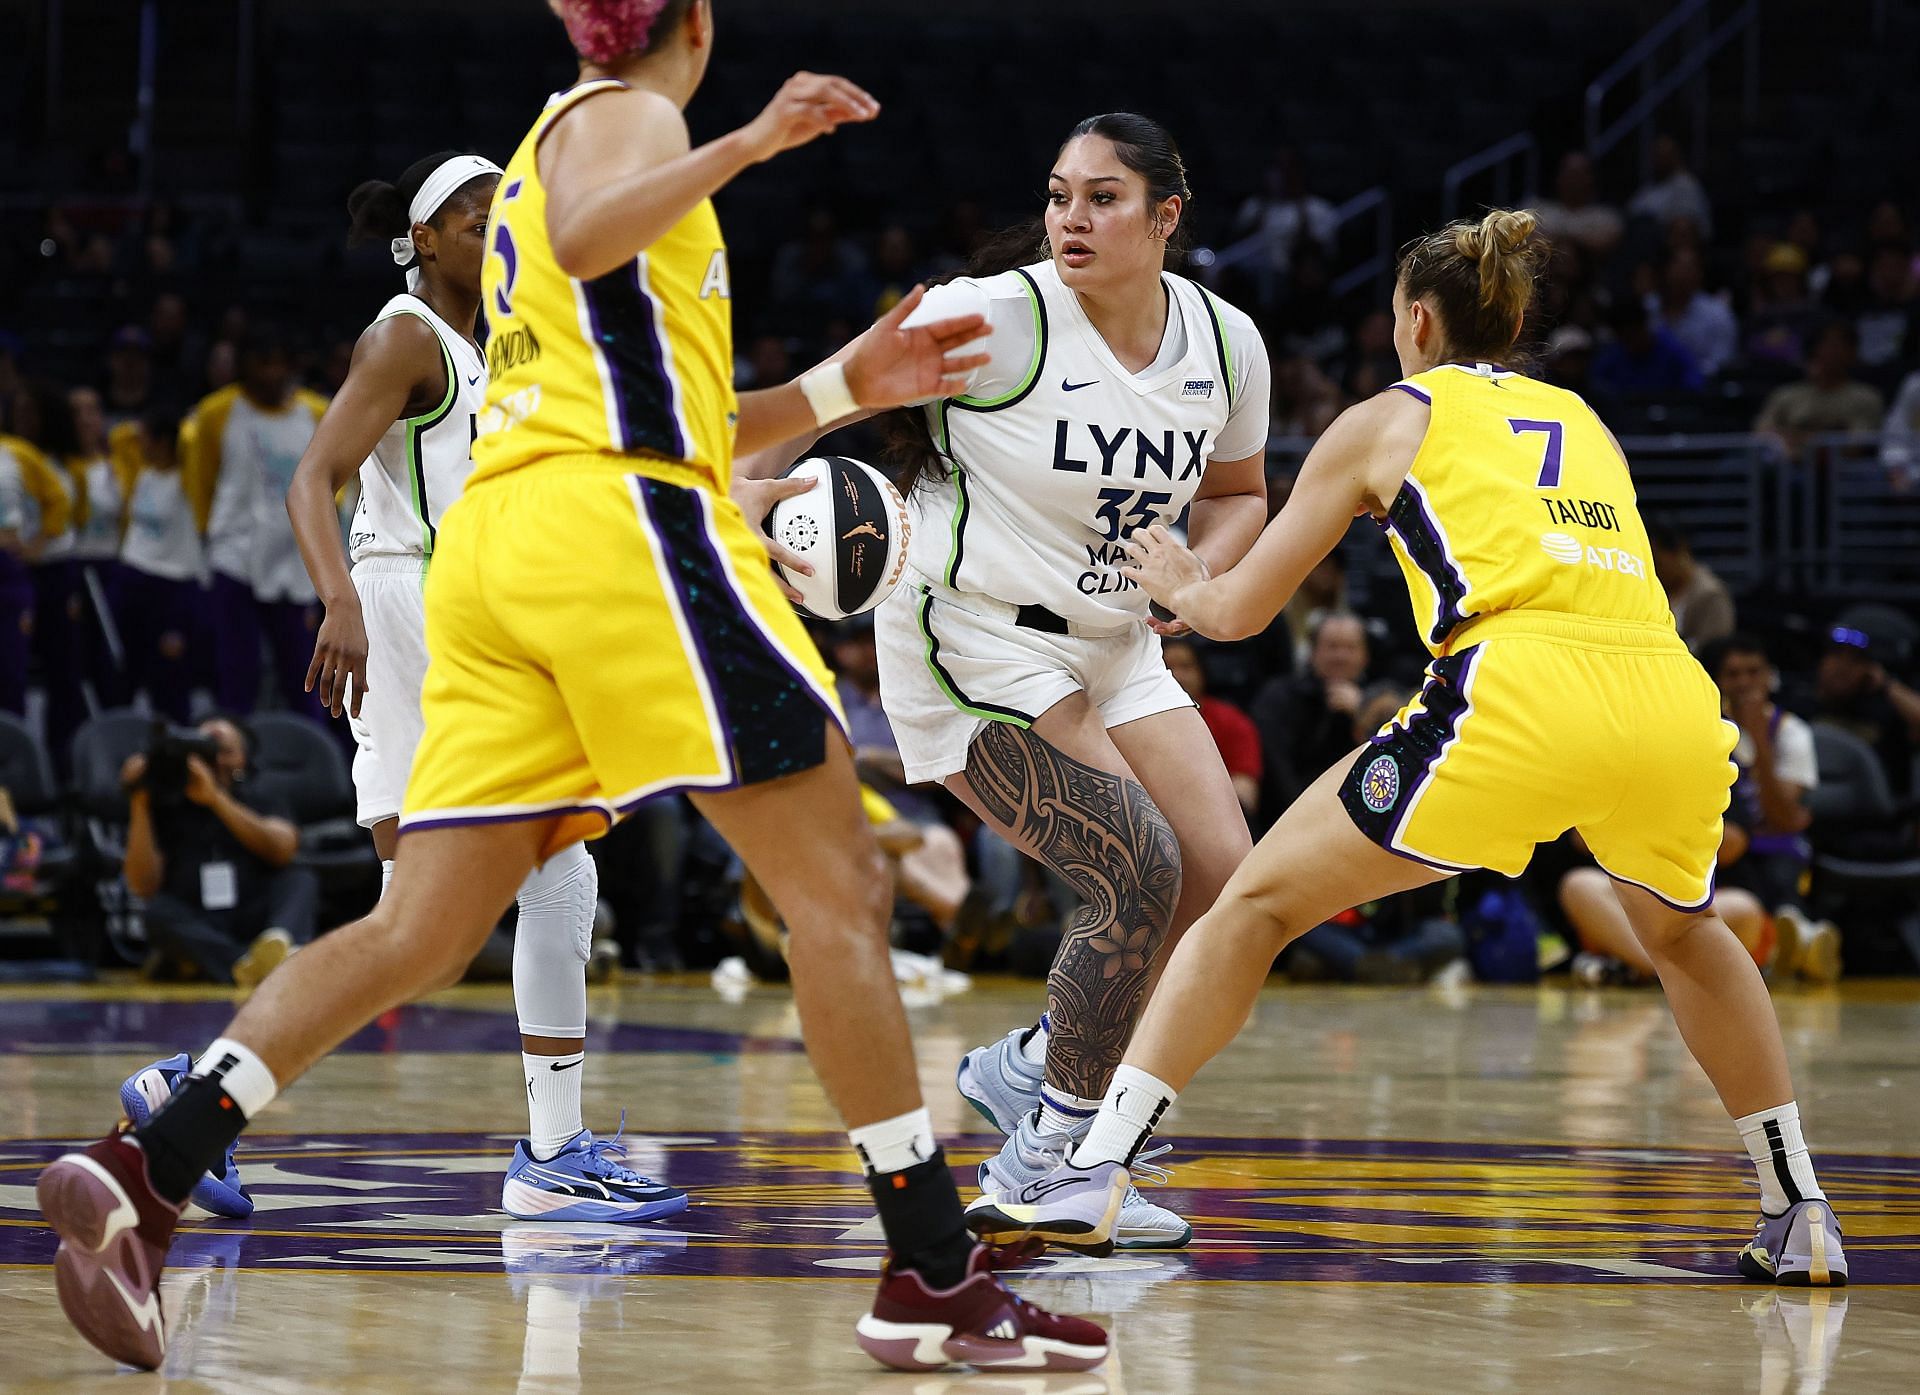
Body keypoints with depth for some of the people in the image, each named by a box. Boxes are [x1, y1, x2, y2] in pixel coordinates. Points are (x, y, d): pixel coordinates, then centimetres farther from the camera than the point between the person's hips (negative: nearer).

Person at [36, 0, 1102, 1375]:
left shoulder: (554, 147, 31)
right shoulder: (620, 119, 5)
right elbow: (584, 241, -20)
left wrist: (843, 388, 29)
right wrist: (745, 145, -23)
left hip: (492, 539, 9)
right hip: (617, 529, -9)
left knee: (422, 929, 3)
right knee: (836, 883, -6)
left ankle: (143, 1174, -11)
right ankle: (936, 1279, -9)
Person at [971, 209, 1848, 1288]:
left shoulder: (1389, 420, 20)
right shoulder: (1590, 427, 30)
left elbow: (1238, 611, 23)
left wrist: (1178, 585, 45)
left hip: (1519, 698, -4)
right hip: (1674, 701, 4)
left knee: (1258, 903, 9)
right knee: (1684, 930, 34)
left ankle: (1095, 1174, 0)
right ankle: (1800, 1213, 30)